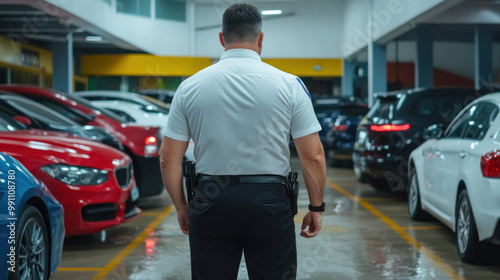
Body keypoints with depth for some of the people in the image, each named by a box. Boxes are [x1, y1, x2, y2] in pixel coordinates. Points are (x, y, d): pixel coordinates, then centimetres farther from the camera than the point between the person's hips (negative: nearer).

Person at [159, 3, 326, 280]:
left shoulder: (190, 87, 1)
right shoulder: (289, 85, -3)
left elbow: (169, 158, 2)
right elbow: (313, 156, -5)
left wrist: (181, 207, 14)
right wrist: (316, 207, 7)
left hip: (210, 202, 1)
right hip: (269, 199, -1)